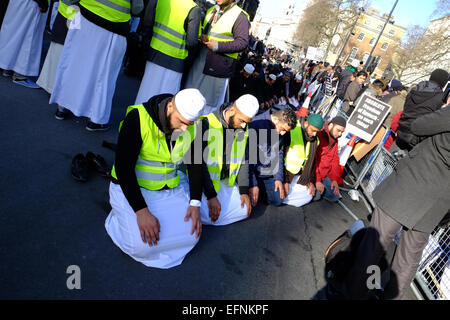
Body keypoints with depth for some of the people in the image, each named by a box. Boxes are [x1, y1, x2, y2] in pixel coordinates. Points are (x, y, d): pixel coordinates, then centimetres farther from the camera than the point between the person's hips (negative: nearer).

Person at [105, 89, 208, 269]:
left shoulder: (193, 127, -7)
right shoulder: (138, 118, -23)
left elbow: (195, 163, 3)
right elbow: (123, 167, -22)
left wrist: (195, 203, -7)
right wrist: (141, 211, -26)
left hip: (171, 189, 5)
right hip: (132, 188, -4)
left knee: (191, 236, -9)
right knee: (141, 245, -19)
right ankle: (122, 216, 12)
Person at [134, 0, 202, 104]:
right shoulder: (195, 9, -16)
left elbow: (147, 21, 4)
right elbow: (192, 42, -17)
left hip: (155, 53, 5)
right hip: (174, 61, -5)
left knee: (147, 91, 19)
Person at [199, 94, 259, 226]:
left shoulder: (244, 128, -3)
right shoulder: (207, 124, -22)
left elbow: (243, 160, 4)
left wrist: (244, 190, -2)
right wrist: (211, 196, -23)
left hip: (226, 180, 6)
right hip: (204, 180, -6)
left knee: (245, 210, -3)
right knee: (212, 217, -21)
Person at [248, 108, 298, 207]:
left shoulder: (280, 131, -2)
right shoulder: (255, 125, -24)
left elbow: (279, 154, 8)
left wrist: (279, 178, 0)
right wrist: (253, 184, -22)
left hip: (269, 173, 6)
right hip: (253, 172, -6)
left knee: (278, 201, 2)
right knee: (252, 202, -14)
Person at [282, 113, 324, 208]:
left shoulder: (315, 140, 4)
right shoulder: (291, 132, -20)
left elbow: (312, 162, 15)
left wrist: (311, 181, 7)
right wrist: (285, 181, -18)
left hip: (298, 176, 7)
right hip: (285, 173, -6)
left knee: (308, 196, -6)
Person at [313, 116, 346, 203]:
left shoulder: (334, 140, 8)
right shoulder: (318, 135, -20)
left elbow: (335, 160, 10)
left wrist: (334, 179, 0)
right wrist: (317, 180, -19)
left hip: (324, 174, 7)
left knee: (334, 197, -1)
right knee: (316, 196, -24)